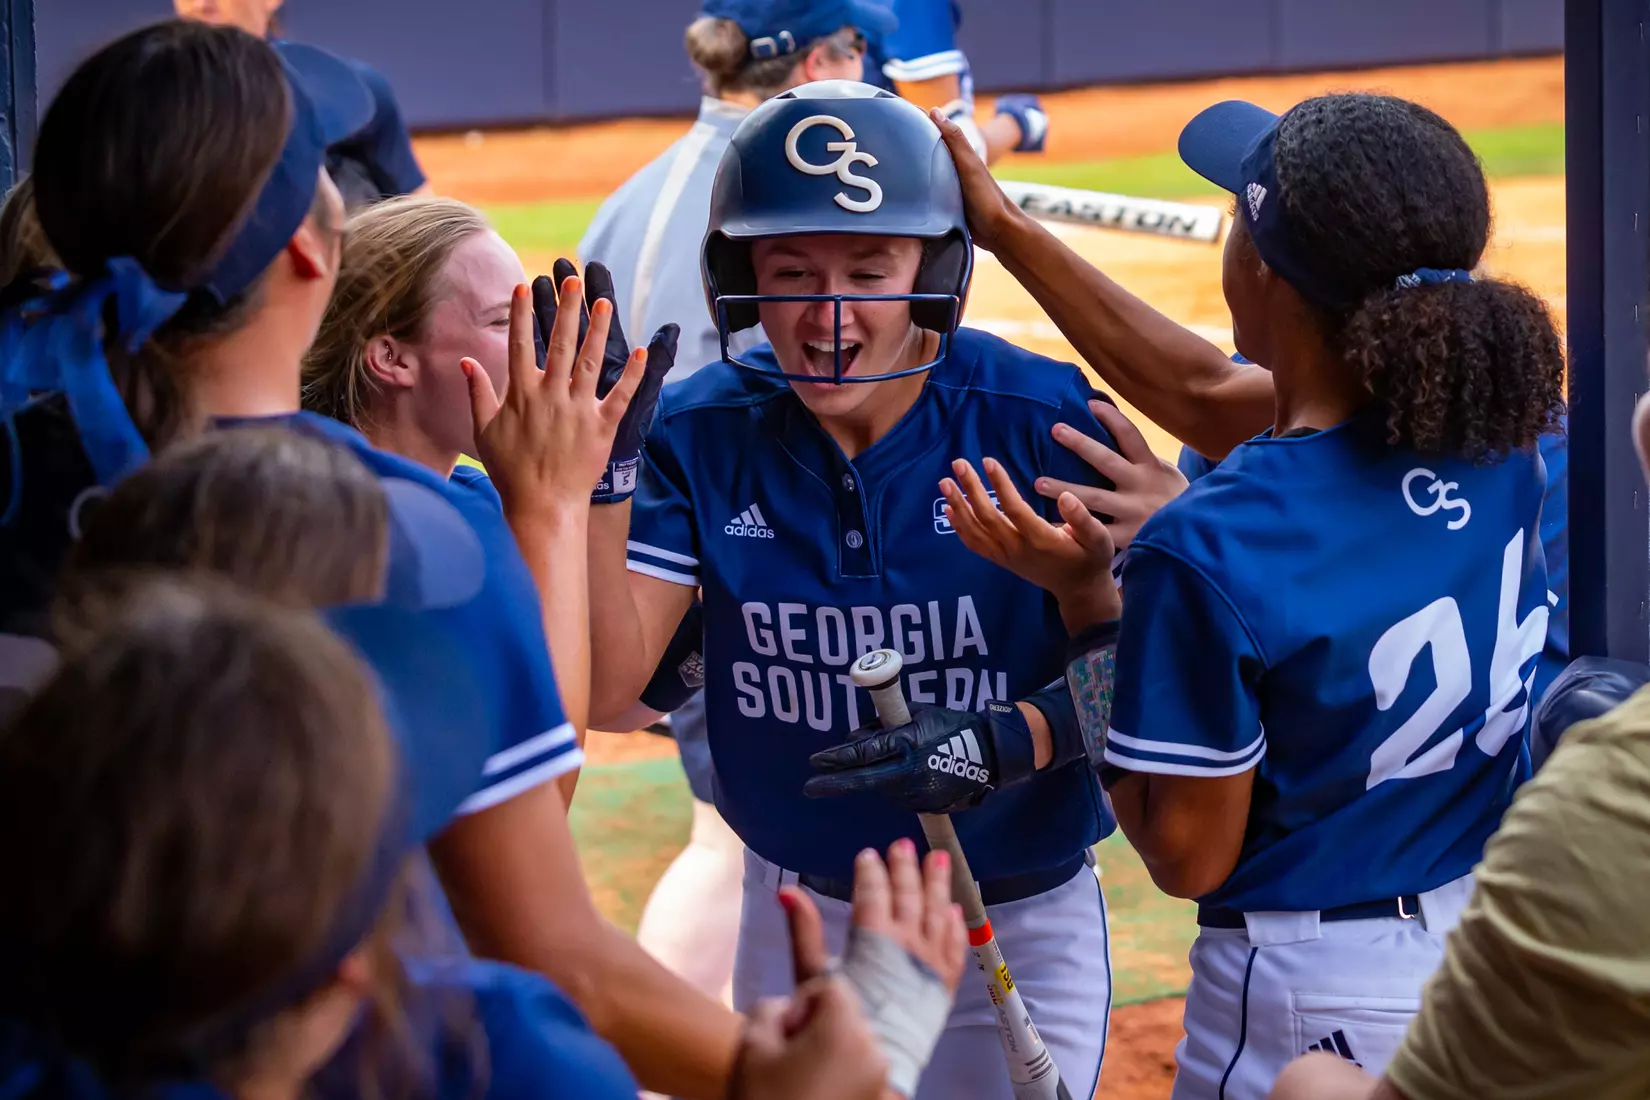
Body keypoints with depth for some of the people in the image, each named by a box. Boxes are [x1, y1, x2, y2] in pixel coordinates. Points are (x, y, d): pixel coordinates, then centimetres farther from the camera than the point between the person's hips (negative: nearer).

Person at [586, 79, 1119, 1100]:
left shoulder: (1042, 421, -17)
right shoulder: (702, 434, -10)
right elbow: (605, 689, -16)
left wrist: (1011, 740, -32)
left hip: (1018, 930, -3)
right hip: (795, 918, 3)